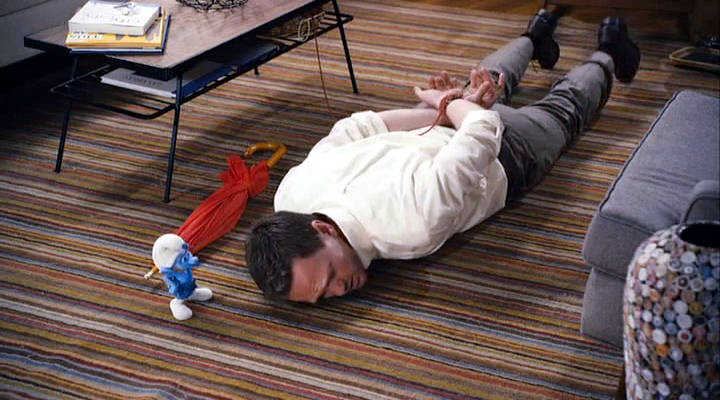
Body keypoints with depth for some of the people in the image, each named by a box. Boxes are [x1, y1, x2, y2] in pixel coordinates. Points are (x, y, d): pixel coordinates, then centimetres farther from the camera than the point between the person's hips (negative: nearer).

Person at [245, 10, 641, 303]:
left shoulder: (417, 222, -51)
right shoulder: (290, 193, -35)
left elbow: (484, 127, -37)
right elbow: (355, 127, -19)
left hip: (502, 156, -4)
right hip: (442, 128, 4)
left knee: (561, 110, 33)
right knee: (490, 81, 41)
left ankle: (606, 56, 62)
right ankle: (535, 36, 70)